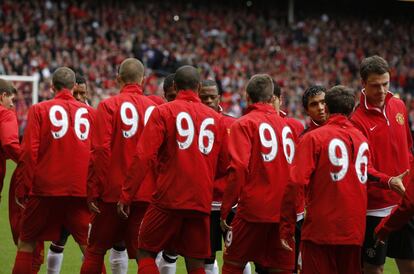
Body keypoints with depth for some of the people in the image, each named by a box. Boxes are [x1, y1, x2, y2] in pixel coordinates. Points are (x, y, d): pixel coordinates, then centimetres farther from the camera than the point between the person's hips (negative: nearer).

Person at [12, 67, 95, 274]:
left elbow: (29, 152, -5)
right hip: (81, 189, 2)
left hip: (45, 188, -1)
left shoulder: (39, 110, 0)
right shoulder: (88, 111, 7)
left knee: (26, 243, 11)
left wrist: (23, 187, 1)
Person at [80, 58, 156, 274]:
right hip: (146, 194, 2)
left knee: (96, 250, 11)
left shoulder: (109, 105, -5)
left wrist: (94, 191, -7)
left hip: (113, 191, -2)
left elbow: (101, 151, -11)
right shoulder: (154, 108, 3)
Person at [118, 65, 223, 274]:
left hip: (169, 197, -3)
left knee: (146, 253, 8)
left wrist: (126, 195, -6)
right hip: (202, 202, 3)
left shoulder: (163, 112, -2)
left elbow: (143, 157, -8)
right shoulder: (214, 117, 10)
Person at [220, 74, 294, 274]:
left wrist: (225, 210, -10)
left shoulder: (243, 124, -4)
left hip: (253, 209, -4)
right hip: (284, 211, 4)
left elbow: (238, 168, -14)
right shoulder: (285, 124, 11)